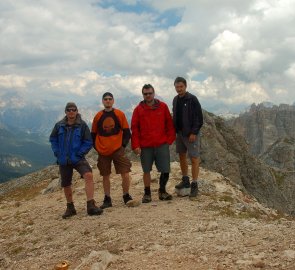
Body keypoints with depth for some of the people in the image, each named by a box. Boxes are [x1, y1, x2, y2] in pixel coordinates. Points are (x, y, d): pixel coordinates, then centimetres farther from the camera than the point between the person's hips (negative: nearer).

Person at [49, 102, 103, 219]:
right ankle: (70, 208, 34)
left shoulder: (82, 125, -6)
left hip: (78, 159, -3)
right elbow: (53, 139, 14)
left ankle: (90, 205, -24)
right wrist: (57, 152, 2)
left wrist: (79, 154, -12)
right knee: (66, 185, 13)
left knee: (88, 175, -27)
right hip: (63, 160, 4)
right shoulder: (59, 125, 2)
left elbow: (88, 142, -4)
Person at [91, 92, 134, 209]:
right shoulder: (98, 116, 5)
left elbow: (127, 132, 4)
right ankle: (107, 199, 20)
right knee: (105, 176, 8)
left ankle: (126, 196, 13)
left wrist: (123, 145, -4)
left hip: (118, 150, -1)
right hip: (103, 152, 2)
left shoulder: (120, 114, 1)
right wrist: (97, 148, 3)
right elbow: (93, 134, 12)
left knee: (125, 174, -7)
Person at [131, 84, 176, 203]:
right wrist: (136, 145, -6)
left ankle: (162, 191, 21)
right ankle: (147, 193, 21)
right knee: (146, 171, 6)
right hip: (145, 146, 0)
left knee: (165, 170, -1)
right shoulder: (138, 109, 2)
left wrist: (170, 139, 1)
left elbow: (169, 124, 8)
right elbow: (134, 128, 1)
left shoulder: (163, 106, 5)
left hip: (162, 144, 0)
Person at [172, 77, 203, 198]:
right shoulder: (175, 100, 9)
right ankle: (185, 181, 26)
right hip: (180, 133, 7)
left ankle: (194, 185, 3)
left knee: (194, 158, -4)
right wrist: (174, 130, 9)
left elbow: (199, 117, -13)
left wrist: (194, 132, -17)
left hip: (191, 134, -7)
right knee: (182, 156, 13)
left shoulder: (192, 99, -11)